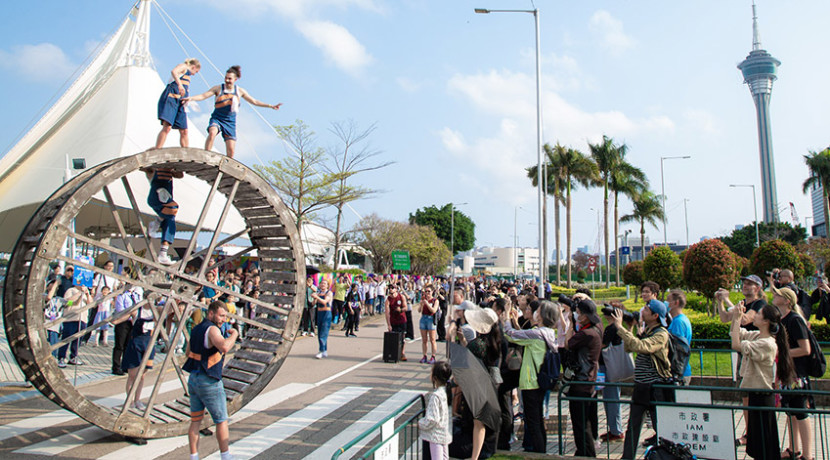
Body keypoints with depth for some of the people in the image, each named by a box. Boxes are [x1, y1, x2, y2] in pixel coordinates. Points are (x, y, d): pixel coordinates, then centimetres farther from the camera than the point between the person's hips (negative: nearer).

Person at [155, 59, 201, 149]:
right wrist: (180, 85, -33)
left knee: (184, 131, 3)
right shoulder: (183, 66, 5)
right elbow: (173, 71, -19)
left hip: (179, 103, 9)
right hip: (171, 98, -9)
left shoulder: (187, 75, 31)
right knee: (167, 127, -22)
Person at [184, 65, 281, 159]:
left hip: (230, 122, 2)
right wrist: (191, 98, -25)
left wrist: (270, 106, 7)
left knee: (231, 151, -5)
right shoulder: (218, 88, -2)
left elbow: (254, 102, 11)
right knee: (212, 133, -35)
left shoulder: (239, 91, 4)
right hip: (217, 119, -2)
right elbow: (203, 96, -8)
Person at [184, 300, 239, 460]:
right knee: (221, 420, 5)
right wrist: (234, 335, -18)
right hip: (209, 382, -8)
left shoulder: (196, 329, 12)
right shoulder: (212, 329, -16)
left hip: (193, 379, 8)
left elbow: (189, 352, 22)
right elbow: (224, 347, -34)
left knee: (195, 421, 12)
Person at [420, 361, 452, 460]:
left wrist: (420, 424, -7)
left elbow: (432, 420, -24)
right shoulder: (447, 391, 0)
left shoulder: (435, 396, -25)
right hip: (446, 434, 8)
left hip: (436, 435, -8)